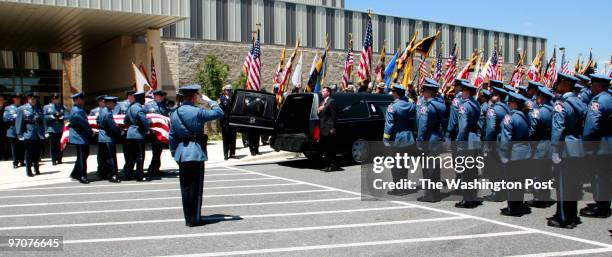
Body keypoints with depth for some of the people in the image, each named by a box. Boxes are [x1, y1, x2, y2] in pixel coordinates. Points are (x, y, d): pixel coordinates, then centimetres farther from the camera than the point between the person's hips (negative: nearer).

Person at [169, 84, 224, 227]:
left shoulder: (175, 114, 7)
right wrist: (209, 100, 6)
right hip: (196, 153, -6)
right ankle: (194, 219, 6)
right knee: (196, 187, 1)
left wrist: (174, 152, 20)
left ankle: (188, 218, 20)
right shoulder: (198, 112, -12)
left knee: (185, 187, 12)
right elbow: (219, 113, -6)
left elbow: (172, 136, 11)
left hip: (181, 154, 6)